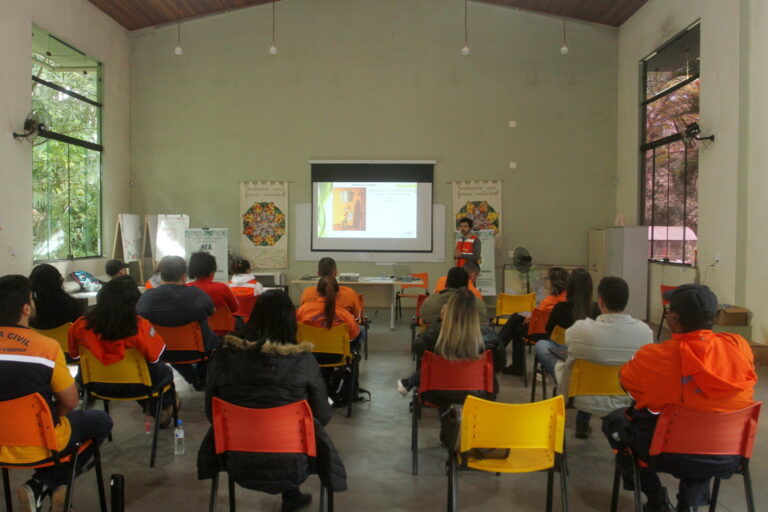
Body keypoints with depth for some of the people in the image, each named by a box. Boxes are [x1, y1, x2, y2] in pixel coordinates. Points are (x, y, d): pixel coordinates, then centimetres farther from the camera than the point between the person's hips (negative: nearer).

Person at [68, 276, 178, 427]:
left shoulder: (82, 325, -19)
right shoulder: (139, 327, -30)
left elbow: (74, 355, -1)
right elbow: (155, 357, -16)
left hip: (99, 384, 4)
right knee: (165, 371, 27)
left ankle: (149, 405, 49)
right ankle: (163, 409, 46)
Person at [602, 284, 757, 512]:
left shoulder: (653, 356, -21)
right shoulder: (740, 346, -12)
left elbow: (626, 382, -1)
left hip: (672, 454, -3)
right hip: (730, 457, 4)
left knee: (614, 421, 22)